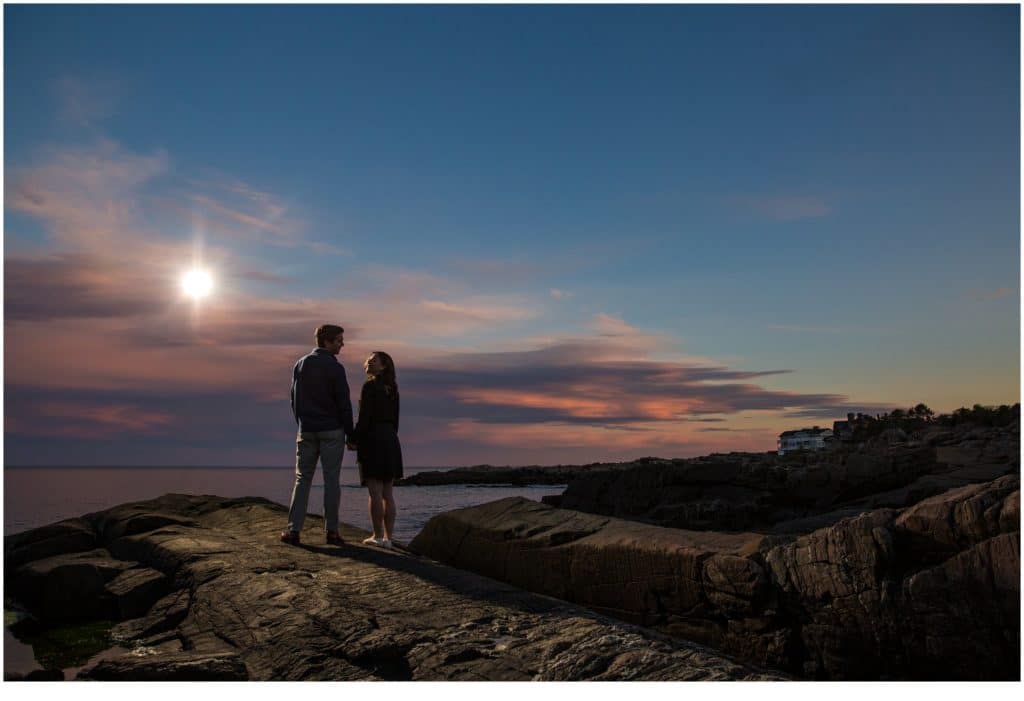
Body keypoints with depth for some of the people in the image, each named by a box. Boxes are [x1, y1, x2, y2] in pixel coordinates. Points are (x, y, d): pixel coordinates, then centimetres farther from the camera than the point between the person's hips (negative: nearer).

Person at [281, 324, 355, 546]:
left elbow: (294, 399, 12)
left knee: (302, 479, 7)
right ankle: (332, 531, 2)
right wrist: (350, 434, -3)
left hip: (307, 430, 5)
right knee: (331, 480, 0)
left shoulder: (300, 365, 8)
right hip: (332, 431, -4)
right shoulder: (334, 368, -10)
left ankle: (294, 529, 2)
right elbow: (344, 404, -9)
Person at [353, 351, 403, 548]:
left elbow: (364, 417, -13)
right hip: (391, 440, 7)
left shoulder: (370, 386, -8)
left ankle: (377, 536, -1)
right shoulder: (392, 388, 13)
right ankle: (388, 537, 10)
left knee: (375, 493, -4)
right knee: (387, 493, 7)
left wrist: (355, 441, -5)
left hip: (373, 439, -7)